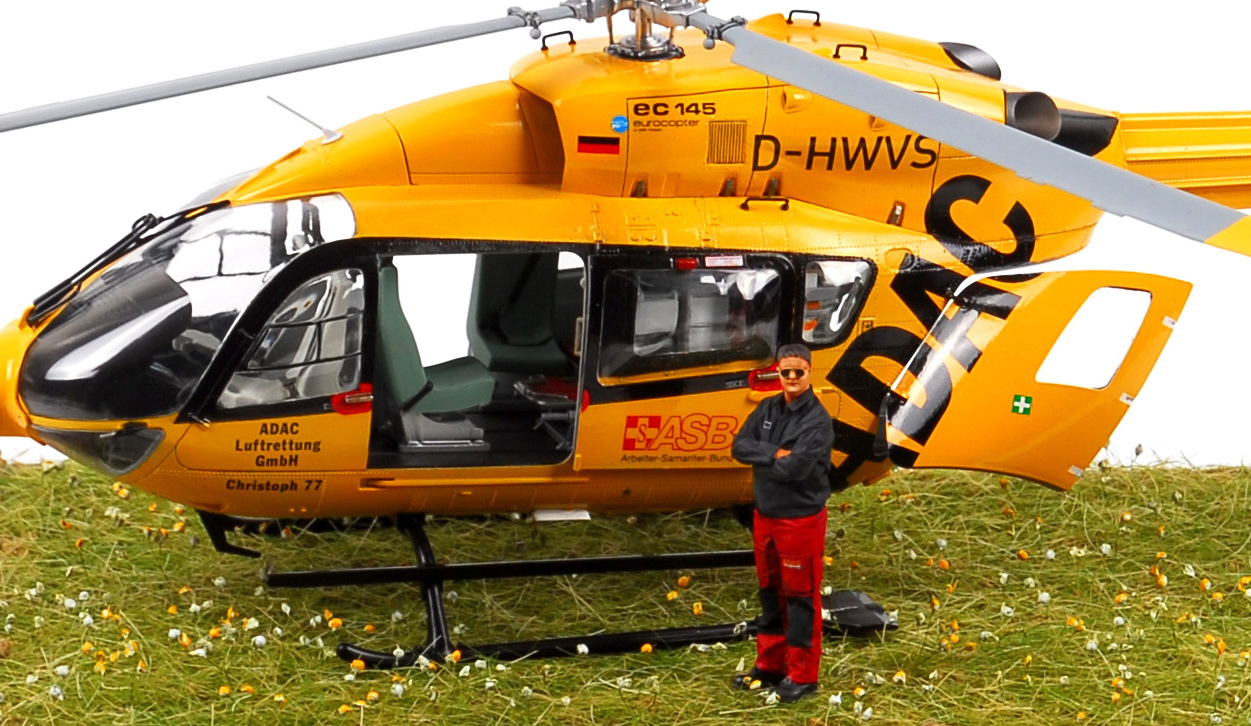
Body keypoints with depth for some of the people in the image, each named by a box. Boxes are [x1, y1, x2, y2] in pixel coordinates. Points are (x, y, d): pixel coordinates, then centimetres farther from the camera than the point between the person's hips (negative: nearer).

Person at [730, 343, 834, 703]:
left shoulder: (817, 420, -16)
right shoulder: (768, 409, 6)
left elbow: (797, 467, -26)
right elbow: (740, 446, -2)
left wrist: (761, 461, -9)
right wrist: (774, 454, -17)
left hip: (800, 519, -7)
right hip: (765, 515, 7)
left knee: (801, 597, 1)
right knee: (770, 592, 17)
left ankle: (801, 675, 9)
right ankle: (769, 663, 30)